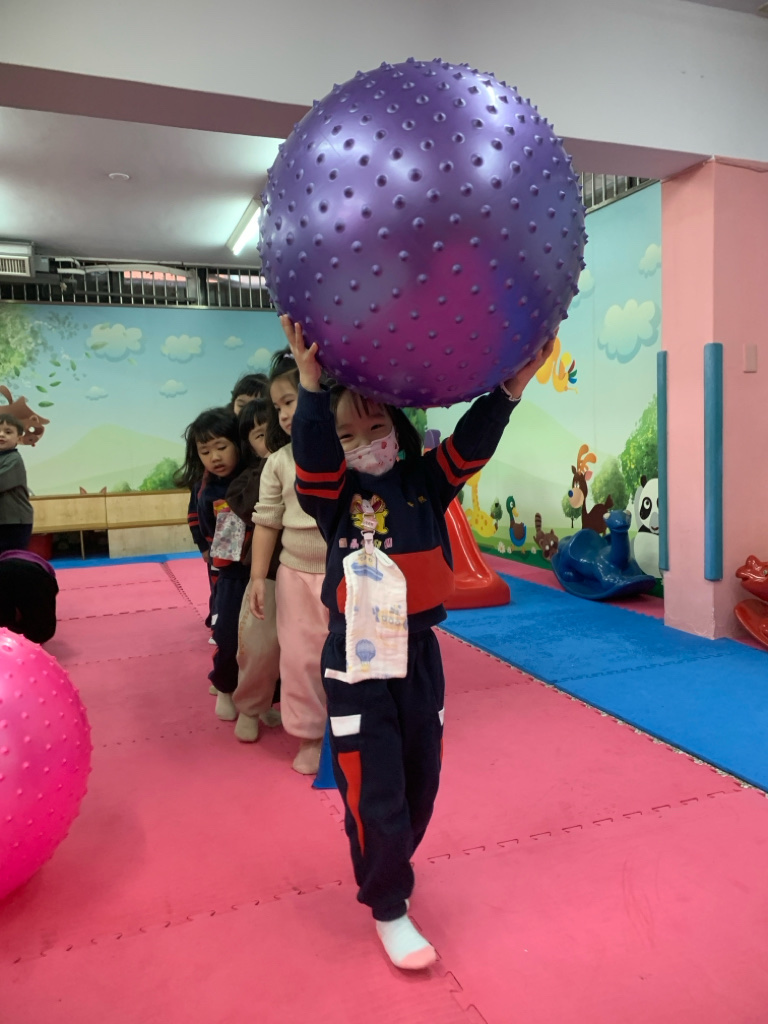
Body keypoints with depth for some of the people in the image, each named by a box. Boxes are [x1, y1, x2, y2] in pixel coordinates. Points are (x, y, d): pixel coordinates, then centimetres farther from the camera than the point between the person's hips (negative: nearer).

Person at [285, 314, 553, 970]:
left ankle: (389, 866, 47)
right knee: (373, 792, 2)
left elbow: (472, 443, -12)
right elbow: (312, 453, -26)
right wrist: (311, 382, -41)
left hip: (420, 654, 4)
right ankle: (388, 908, 26)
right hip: (357, 663, -3)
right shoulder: (333, 492, -8)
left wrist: (513, 385, -26)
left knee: (420, 781, 18)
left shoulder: (426, 482, 0)